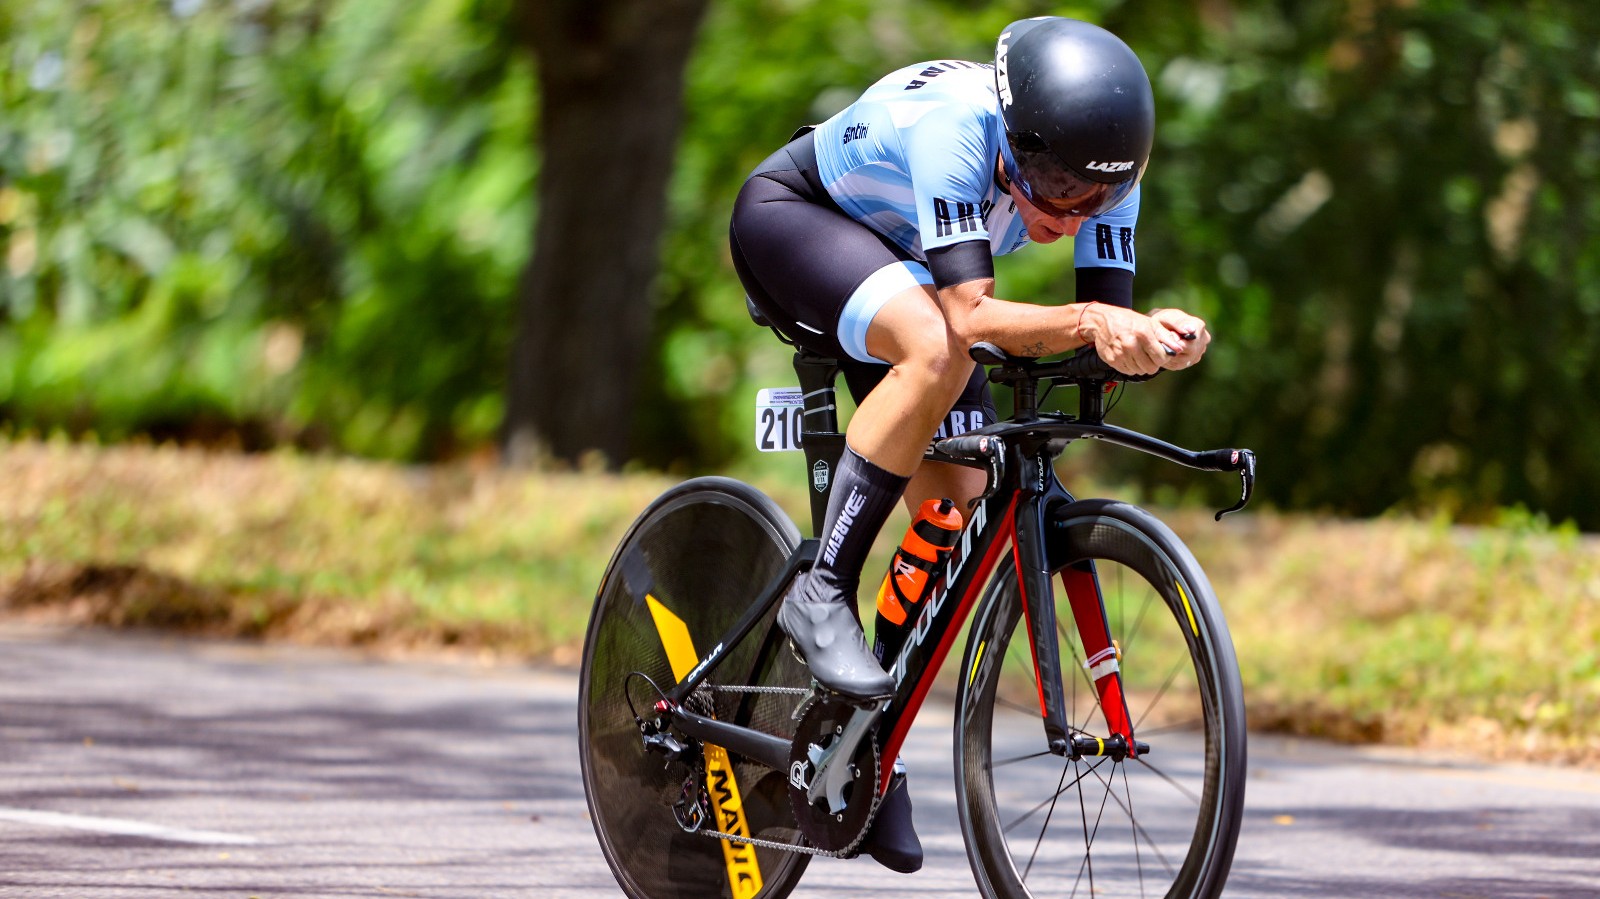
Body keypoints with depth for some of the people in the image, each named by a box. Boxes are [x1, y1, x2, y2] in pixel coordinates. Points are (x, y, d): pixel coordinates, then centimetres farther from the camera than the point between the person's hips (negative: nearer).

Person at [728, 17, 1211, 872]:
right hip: (790, 218, -7)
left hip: (896, 268, 7)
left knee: (957, 503, -4)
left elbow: (1107, 324, -24)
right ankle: (822, 592, -25)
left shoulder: (1102, 162, -22)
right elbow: (969, 316, -45)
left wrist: (1151, 337, -46)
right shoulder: (953, 125, -40)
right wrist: (1089, 322, -60)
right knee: (936, 350, -36)